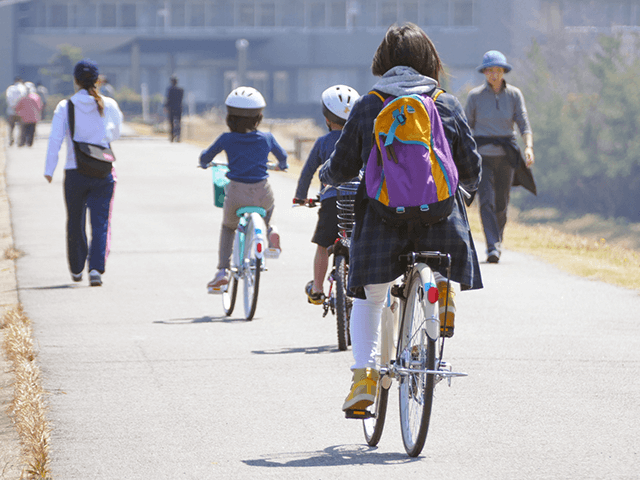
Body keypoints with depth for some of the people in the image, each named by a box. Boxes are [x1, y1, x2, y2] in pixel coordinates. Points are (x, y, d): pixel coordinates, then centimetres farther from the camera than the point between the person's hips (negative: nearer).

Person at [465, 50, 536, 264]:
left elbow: (524, 125, -3)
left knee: (502, 203, 8)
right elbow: (466, 127, 6)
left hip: (506, 154, 2)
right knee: (486, 201, -14)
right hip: (483, 154, -2)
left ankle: (497, 241, 29)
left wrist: (529, 147, -20)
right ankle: (493, 247, -19)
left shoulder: (514, 95, 2)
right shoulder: (475, 96, -1)